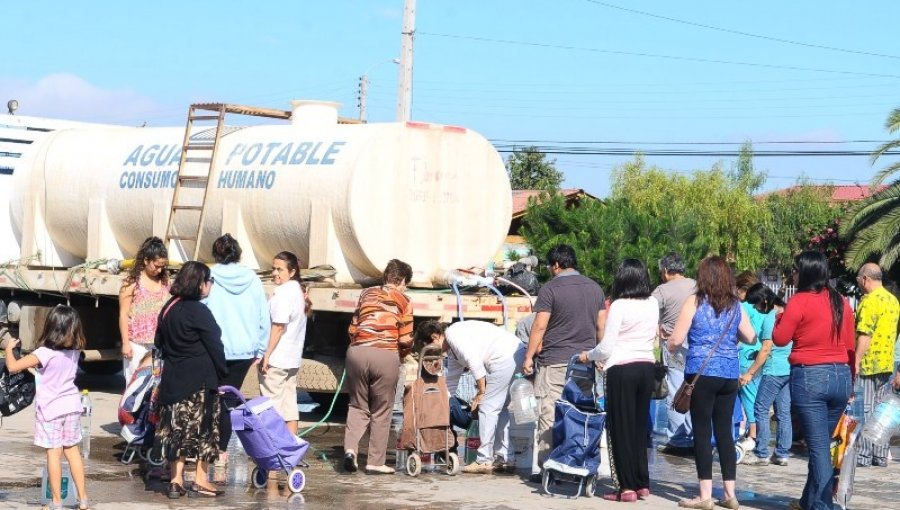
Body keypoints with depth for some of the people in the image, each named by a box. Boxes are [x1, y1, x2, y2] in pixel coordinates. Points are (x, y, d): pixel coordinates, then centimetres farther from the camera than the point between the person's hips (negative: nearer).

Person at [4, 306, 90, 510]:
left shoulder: (44, 353, -19)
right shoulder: (74, 351, -2)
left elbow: (12, 366, -20)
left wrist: (9, 348, -3)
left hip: (51, 409, -5)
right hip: (72, 405, 5)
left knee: (54, 453, 1)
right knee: (72, 450, 14)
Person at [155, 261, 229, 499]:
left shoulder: (168, 308, 9)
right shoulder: (199, 312, -14)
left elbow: (159, 342, 16)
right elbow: (214, 346, -13)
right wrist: (221, 374, -3)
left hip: (173, 378, 7)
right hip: (200, 379, -7)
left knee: (177, 428, 9)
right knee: (203, 429, 3)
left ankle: (176, 481, 9)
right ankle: (201, 480, 6)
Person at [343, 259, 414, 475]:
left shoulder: (367, 293, 17)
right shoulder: (403, 301, 7)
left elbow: (353, 328, 16)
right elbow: (405, 339, 3)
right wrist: (402, 355, 21)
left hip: (357, 351, 3)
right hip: (385, 355, -3)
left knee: (358, 405, 16)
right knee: (381, 411, 8)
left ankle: (350, 447, -6)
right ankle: (375, 462, 9)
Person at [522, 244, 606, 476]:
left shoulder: (550, 289, -7)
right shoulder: (594, 288, 11)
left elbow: (539, 326, -10)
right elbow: (601, 326, 13)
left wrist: (529, 357, -4)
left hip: (555, 361, -5)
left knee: (549, 415, -2)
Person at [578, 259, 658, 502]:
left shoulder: (619, 306, -12)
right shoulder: (653, 304, 4)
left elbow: (606, 348, -10)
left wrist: (588, 355, 8)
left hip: (622, 369, -6)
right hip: (647, 367, 6)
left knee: (621, 428, 2)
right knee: (639, 427, 13)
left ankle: (627, 487, 2)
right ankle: (642, 484, 16)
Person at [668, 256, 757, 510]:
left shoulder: (695, 302, -4)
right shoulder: (735, 305, 7)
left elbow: (675, 340, -6)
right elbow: (751, 338, 12)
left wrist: (669, 344, 16)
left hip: (701, 373, -4)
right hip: (729, 374, 4)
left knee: (702, 432, 0)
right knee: (725, 432, 10)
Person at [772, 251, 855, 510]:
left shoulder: (800, 301, -10)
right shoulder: (842, 303, 7)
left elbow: (779, 339, -6)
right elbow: (850, 346, 12)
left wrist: (780, 316, 12)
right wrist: (849, 380, 21)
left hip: (809, 377, -5)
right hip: (840, 377, 5)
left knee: (818, 447, -3)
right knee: (822, 444, 17)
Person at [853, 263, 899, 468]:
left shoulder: (870, 301, -15)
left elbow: (864, 335, -21)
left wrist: (856, 362, -21)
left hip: (868, 365, -8)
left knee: (864, 410, -4)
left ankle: (864, 455, -4)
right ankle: (881, 455, 13)